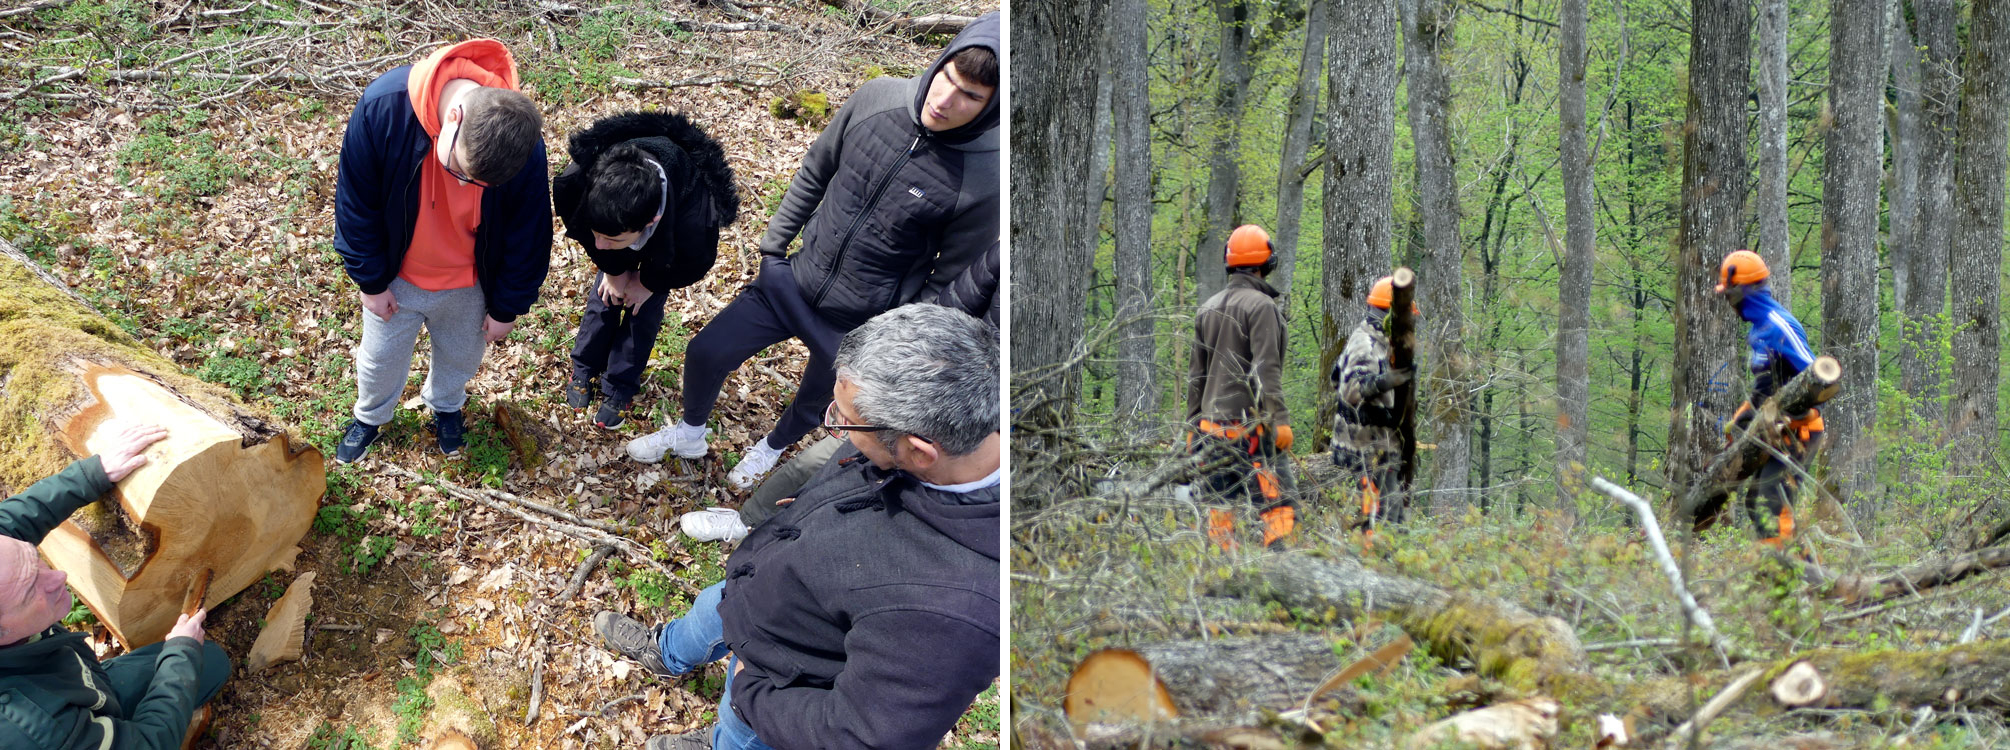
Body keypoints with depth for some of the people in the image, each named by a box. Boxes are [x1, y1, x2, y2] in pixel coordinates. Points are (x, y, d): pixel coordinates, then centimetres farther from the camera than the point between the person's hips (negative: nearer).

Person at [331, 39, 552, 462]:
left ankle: (446, 405, 59)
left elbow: (529, 236, -14)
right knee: (380, 357, 22)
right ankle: (370, 416, 54)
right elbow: (356, 203, -19)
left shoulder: (525, 149, -34)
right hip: (396, 275, 0)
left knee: (461, 357, 26)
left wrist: (507, 308, -2)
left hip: (469, 284, 1)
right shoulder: (384, 108, -37)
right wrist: (371, 281, -9)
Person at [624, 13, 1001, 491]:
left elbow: (950, 280, -14)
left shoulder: (985, 178, -28)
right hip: (792, 283, 3)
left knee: (815, 403, 22)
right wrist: (773, 245, 8)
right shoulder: (877, 100, -16)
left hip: (859, 326, -3)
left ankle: (772, 449, 58)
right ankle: (689, 435, 41)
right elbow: (814, 175, 3)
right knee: (706, 353, 9)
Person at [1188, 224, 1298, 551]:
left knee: (1220, 508, 9)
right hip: (1250, 424, -7)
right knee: (1279, 503, -8)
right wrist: (1280, 419, -15)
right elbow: (1266, 370, -15)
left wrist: (1194, 425, 21)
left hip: (1212, 424, 7)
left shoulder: (1208, 307, 14)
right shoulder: (1261, 305, -7)